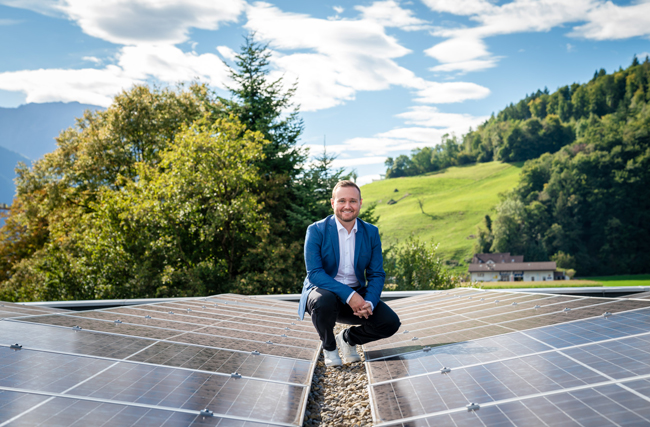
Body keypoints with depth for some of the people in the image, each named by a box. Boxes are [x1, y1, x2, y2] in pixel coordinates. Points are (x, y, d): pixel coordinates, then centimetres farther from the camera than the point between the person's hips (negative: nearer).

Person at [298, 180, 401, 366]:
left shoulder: (371, 232, 1)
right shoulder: (316, 231, -11)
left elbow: (377, 274, 0)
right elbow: (314, 273, -19)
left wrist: (369, 302, -21)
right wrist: (349, 295, -31)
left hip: (357, 295, 3)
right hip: (323, 290, -3)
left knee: (390, 323, -18)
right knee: (324, 301, -39)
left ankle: (348, 338, 14)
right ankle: (328, 346, -5)